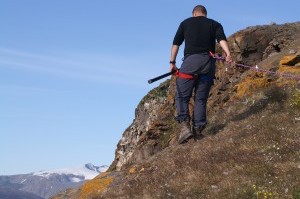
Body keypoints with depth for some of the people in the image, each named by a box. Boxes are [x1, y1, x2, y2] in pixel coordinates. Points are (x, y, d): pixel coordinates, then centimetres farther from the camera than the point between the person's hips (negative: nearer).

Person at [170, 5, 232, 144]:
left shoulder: (186, 23, 19)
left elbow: (176, 43, 12)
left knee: (182, 96, 2)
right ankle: (198, 129, 0)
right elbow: (221, 39, -1)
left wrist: (172, 62, 13)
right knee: (201, 98, 8)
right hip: (208, 62, 2)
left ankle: (185, 126, -16)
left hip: (190, 60, -2)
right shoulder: (215, 24, 19)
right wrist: (228, 54, -16)